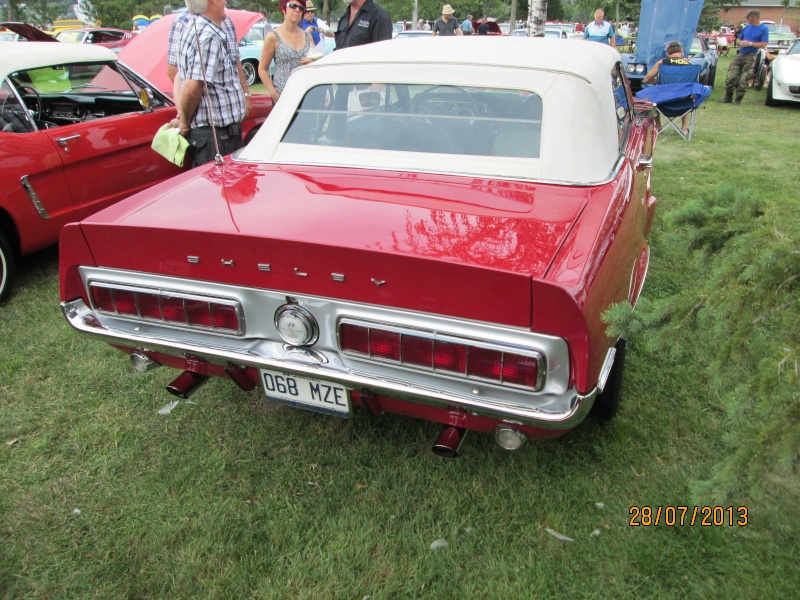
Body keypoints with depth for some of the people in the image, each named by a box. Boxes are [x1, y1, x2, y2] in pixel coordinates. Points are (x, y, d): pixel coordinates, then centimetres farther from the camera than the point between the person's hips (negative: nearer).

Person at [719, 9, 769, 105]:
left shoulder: (764, 29, -5)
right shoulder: (747, 27, 11)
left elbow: (763, 44, -10)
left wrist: (749, 43, -14)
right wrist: (741, 43, -1)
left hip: (750, 57, -5)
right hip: (739, 55, 5)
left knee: (743, 80, -5)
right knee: (730, 76, -1)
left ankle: (738, 99, 4)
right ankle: (728, 97, 10)